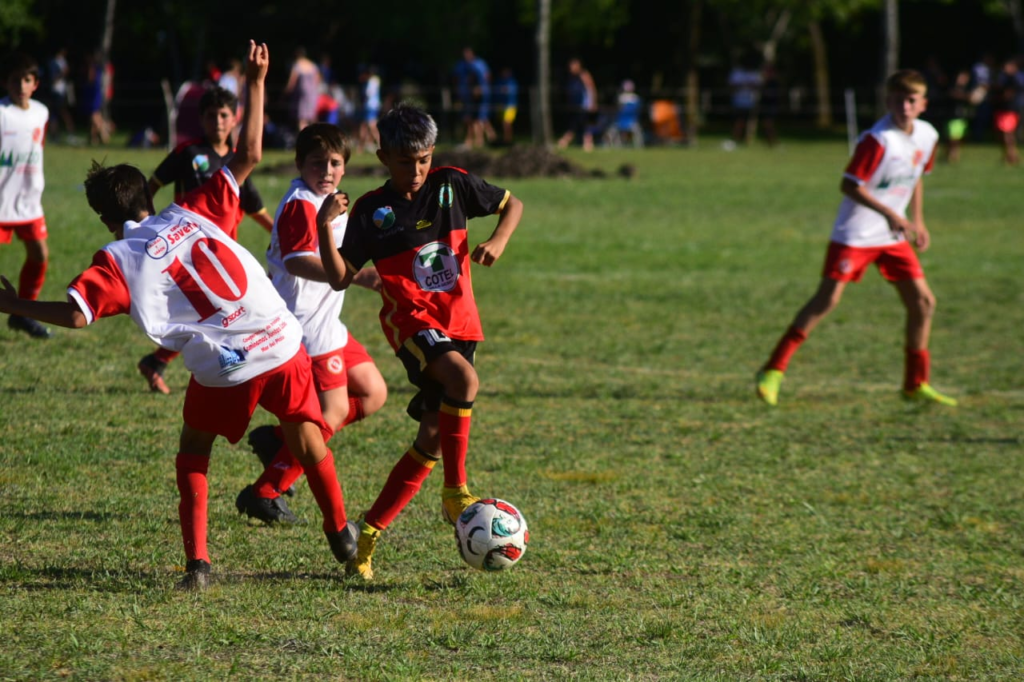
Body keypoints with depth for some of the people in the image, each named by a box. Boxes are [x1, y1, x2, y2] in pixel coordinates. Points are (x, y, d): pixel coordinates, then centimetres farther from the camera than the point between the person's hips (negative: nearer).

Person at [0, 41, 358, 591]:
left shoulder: (118, 259, 0)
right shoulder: (193, 214, 9)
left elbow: (75, 315, -12)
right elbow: (248, 156, 9)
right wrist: (255, 84, 14)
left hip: (223, 373, -2)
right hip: (283, 346, 2)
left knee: (193, 453, 20)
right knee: (308, 443, 20)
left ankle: (197, 561, 10)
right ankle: (341, 536, 26)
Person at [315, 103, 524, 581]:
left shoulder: (452, 185, 2)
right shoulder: (372, 210, -4)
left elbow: (511, 205, 16)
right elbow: (339, 278, -4)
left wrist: (498, 241, -4)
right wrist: (324, 227, -19)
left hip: (458, 321, 4)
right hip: (410, 319, -4)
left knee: (431, 439, 0)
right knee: (464, 380, -34)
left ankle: (369, 534, 11)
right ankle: (455, 491, -20)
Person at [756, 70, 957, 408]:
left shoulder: (927, 136, 4)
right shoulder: (877, 140, -20)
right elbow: (849, 185, -21)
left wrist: (917, 220, 16)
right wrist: (889, 213, -24)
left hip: (893, 235, 7)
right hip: (855, 234, -7)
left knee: (923, 301, 3)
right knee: (827, 300, -12)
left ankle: (916, 384, 15)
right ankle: (773, 370, -6)